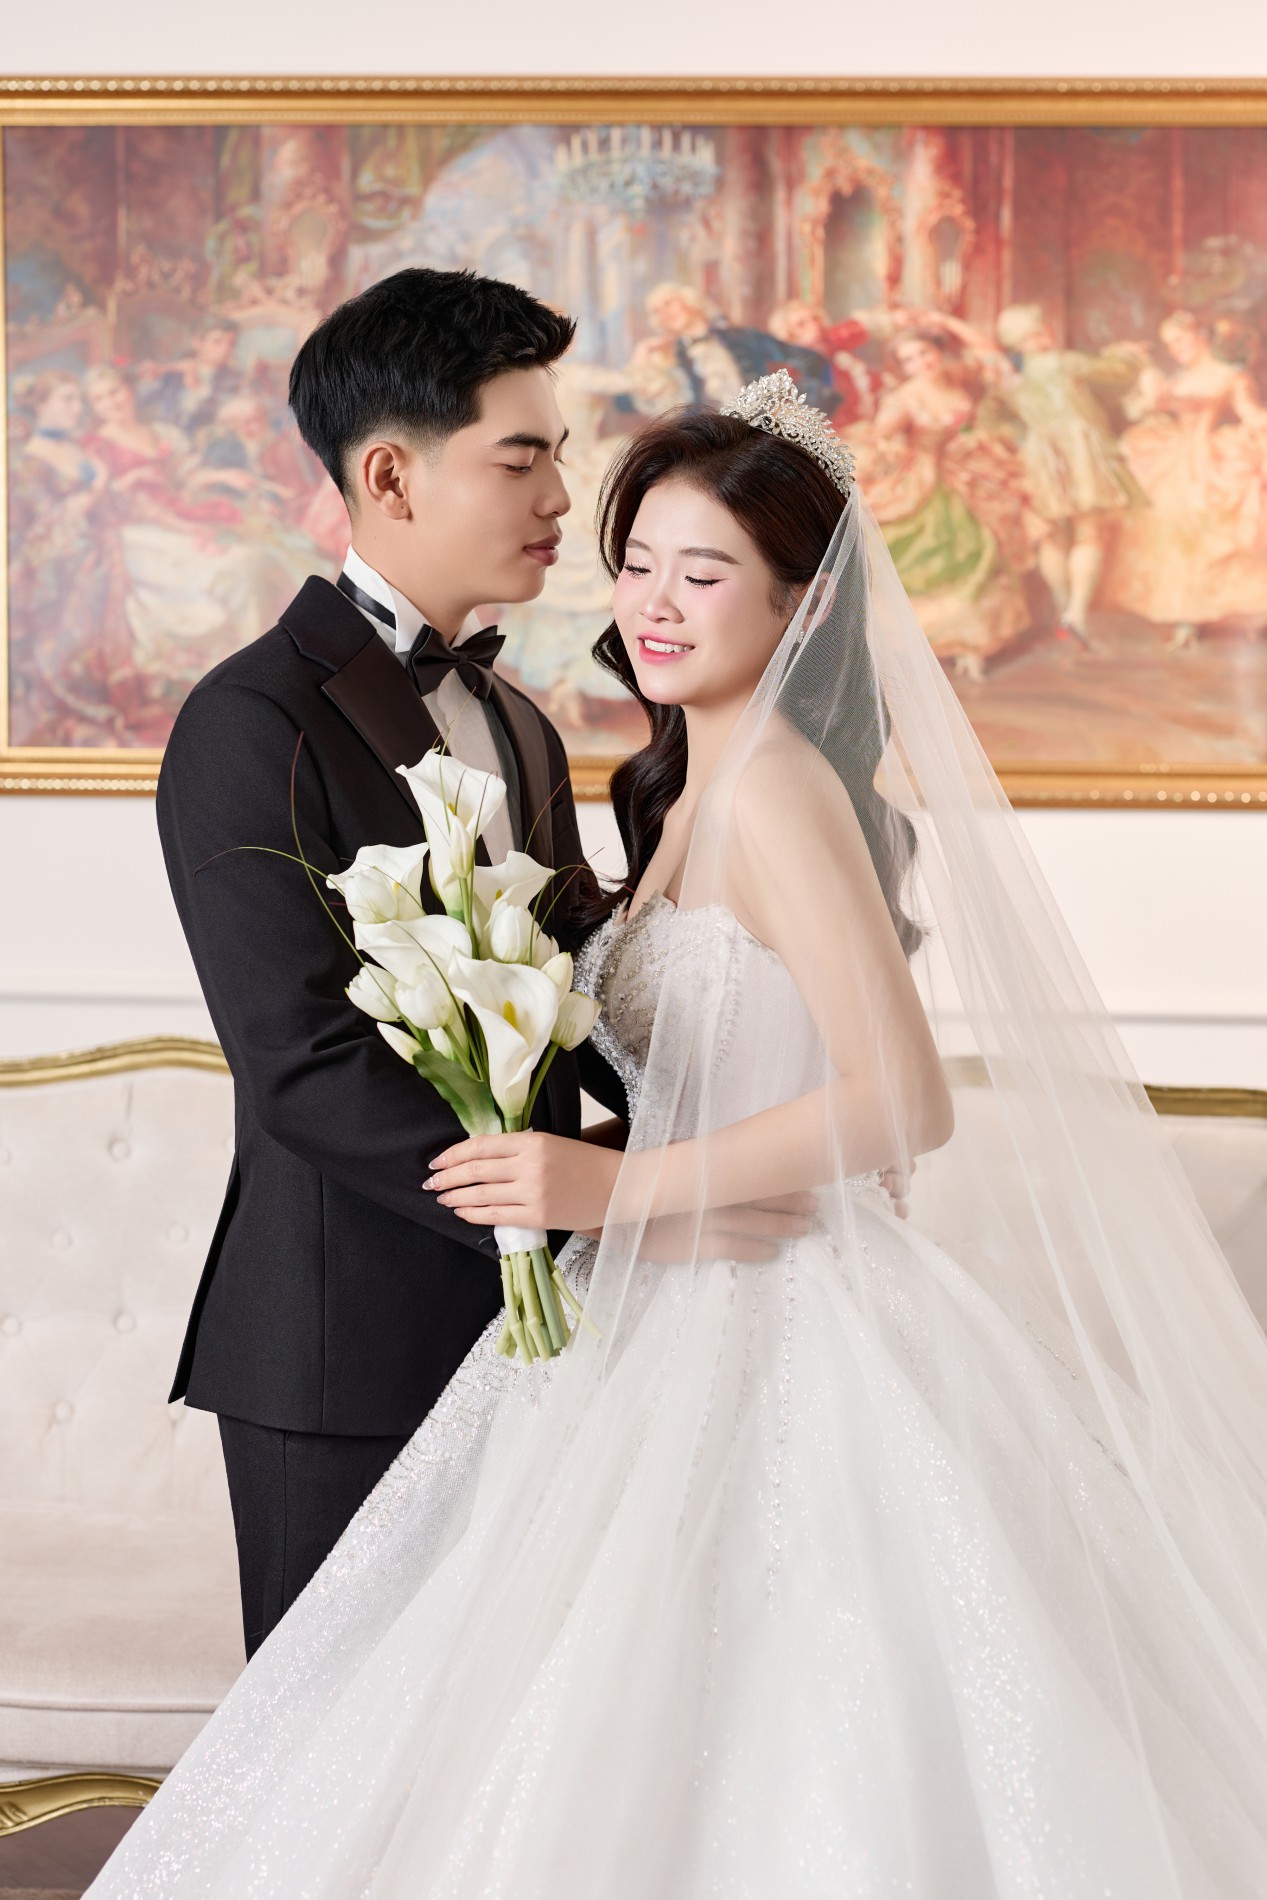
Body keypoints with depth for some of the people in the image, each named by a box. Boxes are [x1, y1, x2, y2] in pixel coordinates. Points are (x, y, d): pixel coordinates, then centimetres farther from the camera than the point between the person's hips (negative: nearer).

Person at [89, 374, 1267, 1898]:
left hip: (768, 1341, -9)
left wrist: (617, 1186, -22)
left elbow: (909, 1098, -22)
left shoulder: (776, 784, -14)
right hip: (684, 1333, 9)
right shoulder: (687, 791, 15)